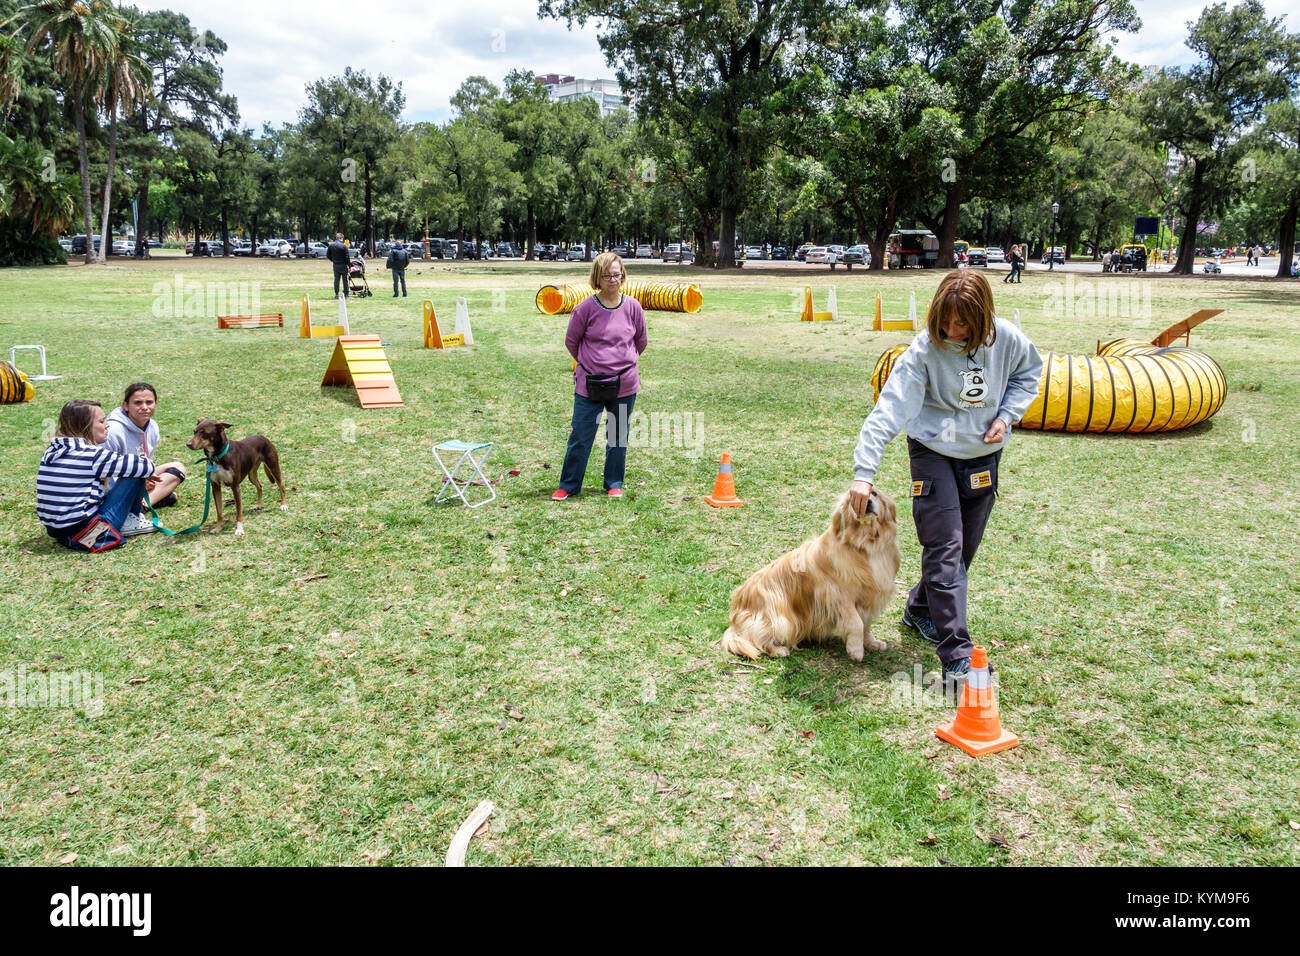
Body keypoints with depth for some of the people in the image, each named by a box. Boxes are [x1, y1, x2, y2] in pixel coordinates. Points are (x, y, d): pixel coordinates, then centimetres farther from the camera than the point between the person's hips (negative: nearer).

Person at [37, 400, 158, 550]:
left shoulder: (52, 451, 9)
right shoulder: (92, 455, -13)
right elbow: (147, 467, -10)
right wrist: (145, 459, 15)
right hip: (87, 532, -8)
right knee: (136, 475, -3)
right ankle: (131, 522, 13)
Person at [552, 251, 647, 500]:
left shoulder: (632, 307, -3)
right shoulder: (586, 307, -9)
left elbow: (641, 341, 13)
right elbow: (571, 341, 4)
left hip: (624, 384, 2)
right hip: (589, 384, -2)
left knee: (618, 437, 12)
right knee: (580, 437, 3)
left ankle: (614, 484, 27)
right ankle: (568, 485, 16)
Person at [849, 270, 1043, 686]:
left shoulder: (1006, 338, -13)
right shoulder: (925, 349, -22)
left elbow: (1028, 372, 9)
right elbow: (889, 410, -28)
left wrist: (1007, 415, -8)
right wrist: (864, 472, -35)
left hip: (984, 453, 4)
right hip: (934, 451, -4)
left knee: (965, 547, 14)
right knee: (944, 549, -11)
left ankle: (920, 610, 39)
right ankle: (957, 656, -10)